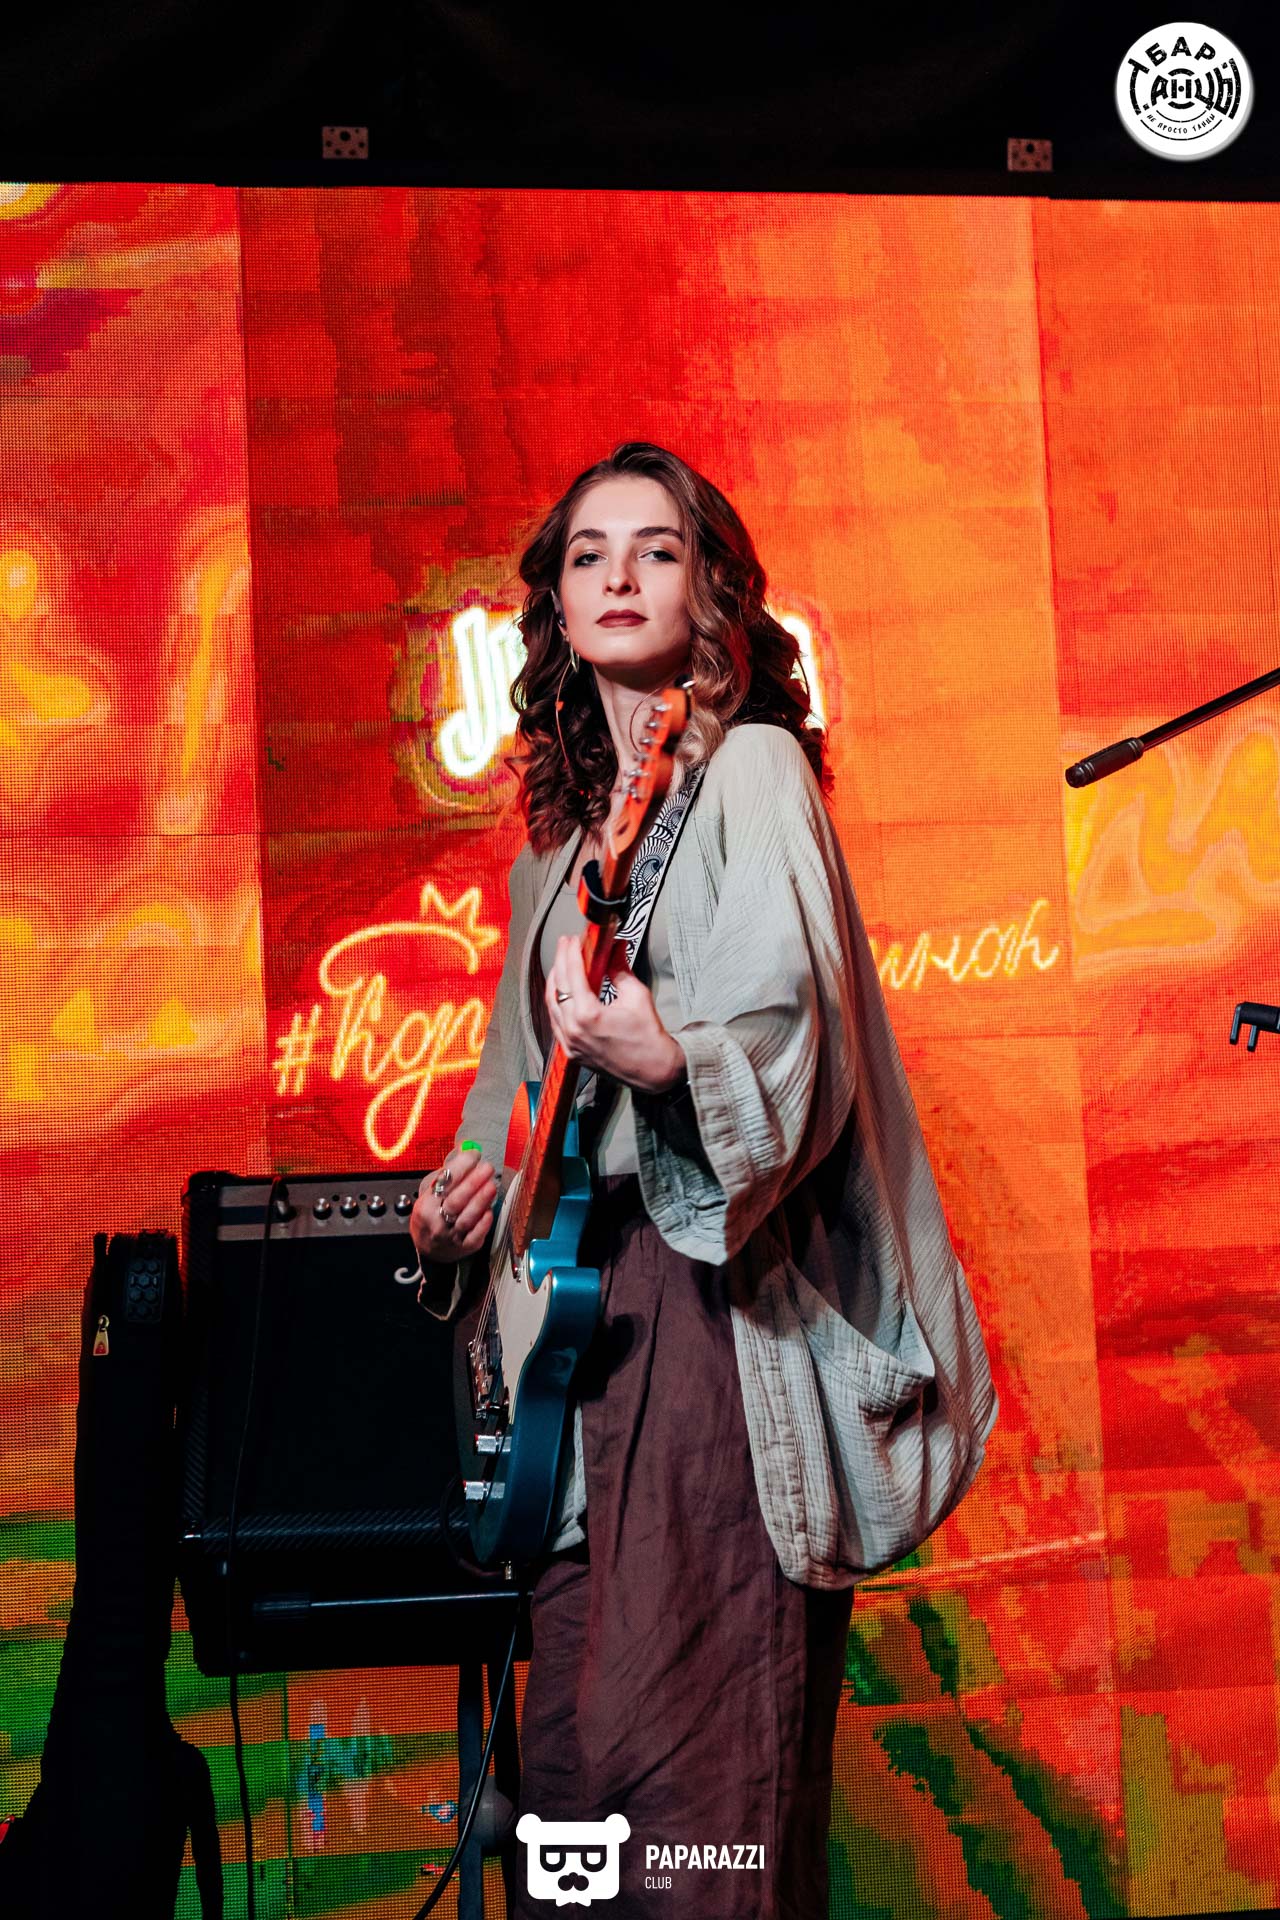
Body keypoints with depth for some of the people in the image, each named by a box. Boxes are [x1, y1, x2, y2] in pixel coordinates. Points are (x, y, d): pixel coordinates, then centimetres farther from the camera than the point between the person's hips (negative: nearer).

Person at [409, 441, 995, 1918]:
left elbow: (791, 1046, -16)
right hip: (590, 1287, 8)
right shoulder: (558, 838, 20)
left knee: (681, 1750, -10)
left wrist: (672, 1059, -35)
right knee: (565, 1741, 10)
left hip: (717, 1295, -8)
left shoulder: (751, 771, -3)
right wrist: (465, 1197, 12)